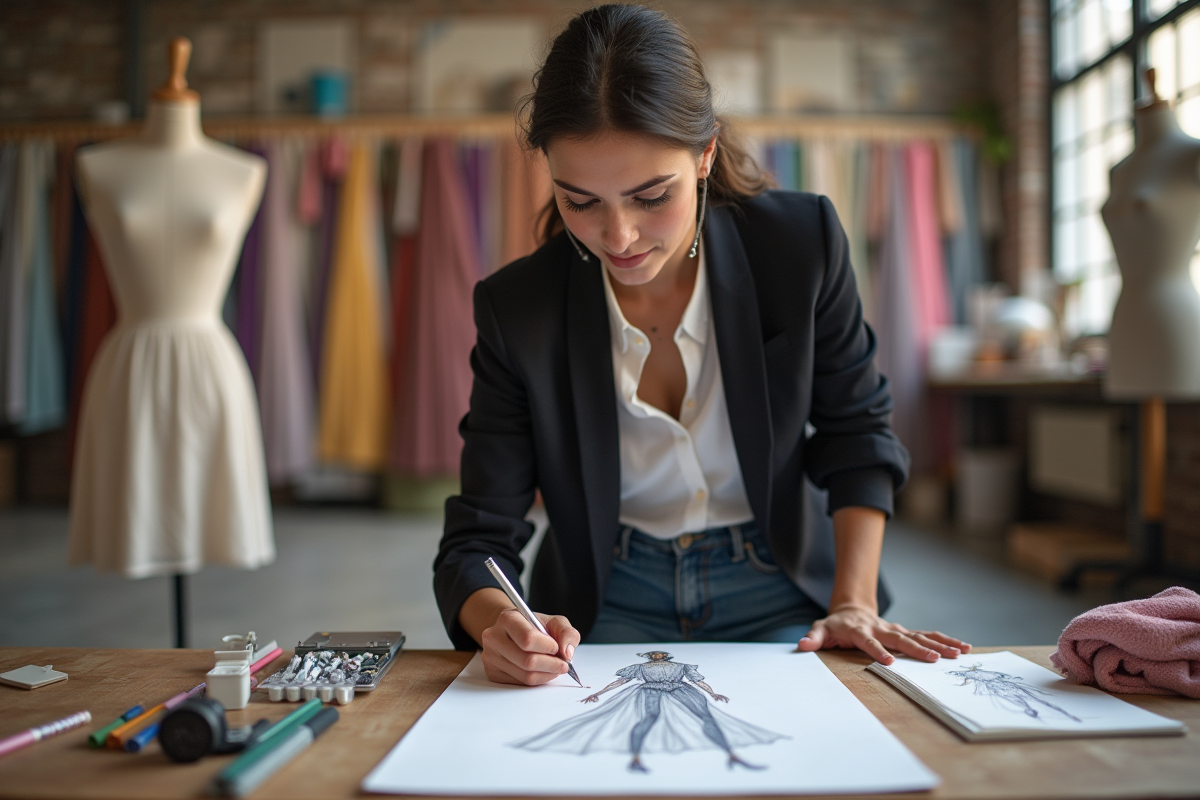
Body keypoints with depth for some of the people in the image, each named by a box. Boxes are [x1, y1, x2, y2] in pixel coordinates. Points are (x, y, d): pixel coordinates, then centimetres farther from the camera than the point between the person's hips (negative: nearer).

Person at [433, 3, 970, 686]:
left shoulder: (802, 244, -15)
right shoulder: (516, 310, -15)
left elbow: (857, 432, -1)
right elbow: (479, 540, -13)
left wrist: (854, 605, -9)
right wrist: (501, 623, -36)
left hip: (775, 594, 0)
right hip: (611, 607, 1)